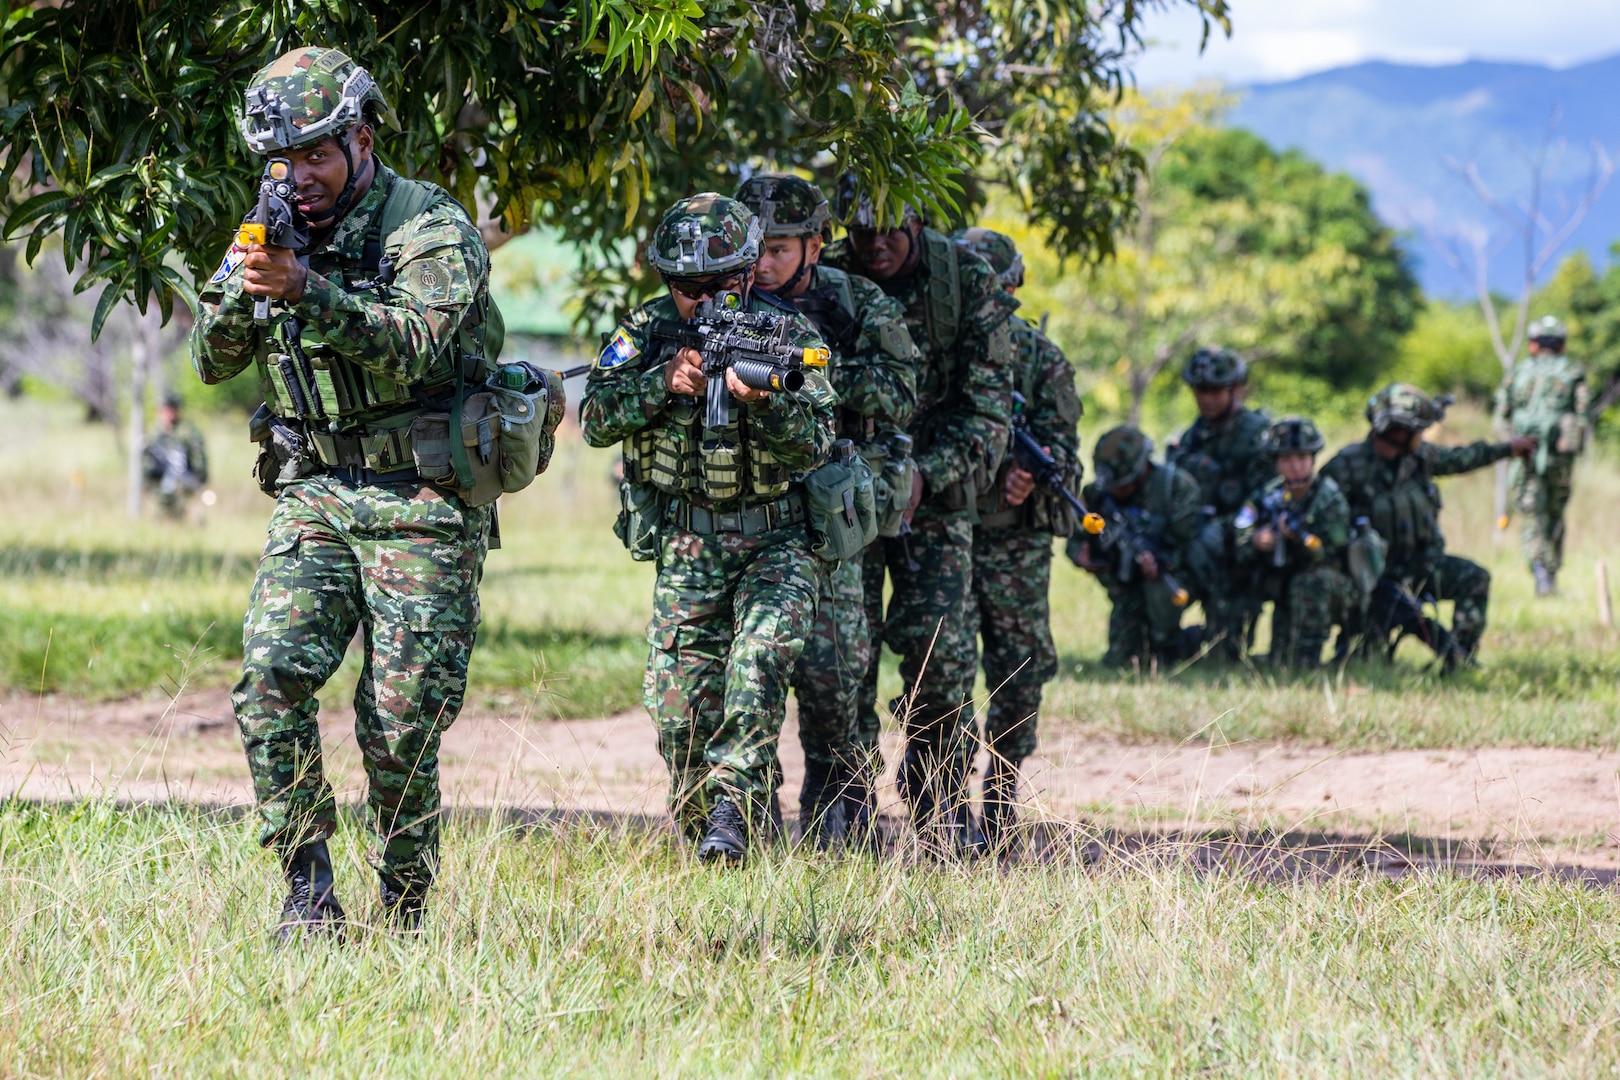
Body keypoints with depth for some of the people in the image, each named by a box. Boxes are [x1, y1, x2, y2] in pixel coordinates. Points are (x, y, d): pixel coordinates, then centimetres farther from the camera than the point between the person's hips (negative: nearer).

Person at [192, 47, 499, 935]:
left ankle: (405, 909, 10)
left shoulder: (431, 227, -9)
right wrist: (236, 286, -13)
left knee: (401, 718, -5)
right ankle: (307, 889, -8)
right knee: (271, 678, -14)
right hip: (314, 495, 5)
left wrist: (308, 292, -37)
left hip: (419, 505, -5)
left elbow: (414, 348, -25)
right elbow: (214, 362, 7)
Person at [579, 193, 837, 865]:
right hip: (687, 552, 2)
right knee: (680, 710, -3)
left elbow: (815, 444, -15)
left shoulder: (788, 332, -7)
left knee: (759, 664, -25)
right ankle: (706, 835, 12)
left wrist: (761, 401, -33)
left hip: (776, 540, -2)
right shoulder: (647, 331, 0)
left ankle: (734, 803, -21)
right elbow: (596, 419, -9)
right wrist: (664, 382, -23)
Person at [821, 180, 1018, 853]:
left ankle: (941, 806, 5)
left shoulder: (968, 282, -7)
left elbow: (988, 401, -7)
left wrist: (927, 474, -19)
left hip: (935, 487, -1)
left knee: (939, 645, -9)